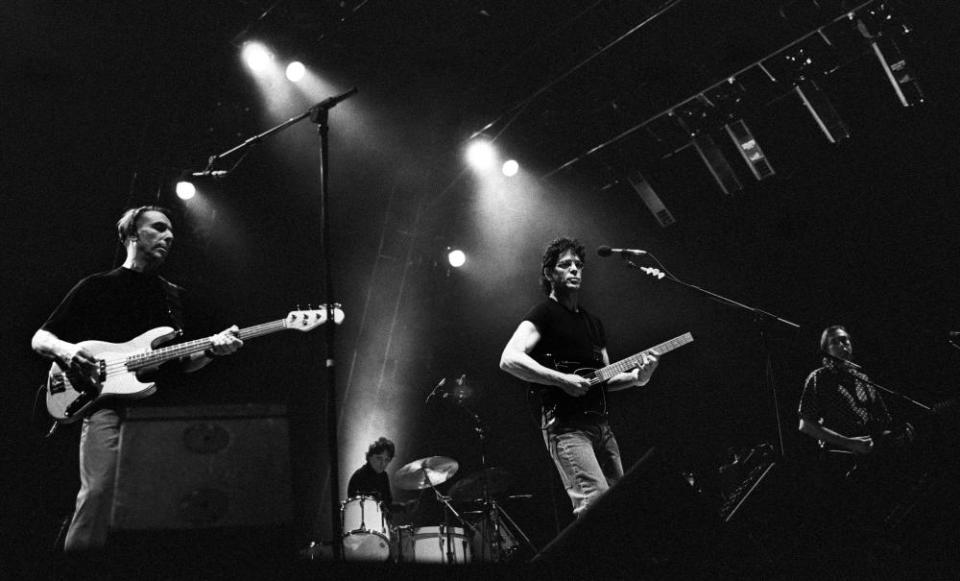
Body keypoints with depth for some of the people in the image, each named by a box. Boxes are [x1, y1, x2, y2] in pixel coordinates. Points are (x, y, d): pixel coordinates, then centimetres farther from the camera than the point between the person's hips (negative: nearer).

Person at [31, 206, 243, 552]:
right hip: (107, 402, -4)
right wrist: (66, 350, -12)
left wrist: (210, 349, 4)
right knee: (99, 494, -20)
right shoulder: (97, 287, 10)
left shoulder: (173, 296, 22)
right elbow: (39, 339, 10)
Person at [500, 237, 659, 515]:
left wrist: (636, 376, 2)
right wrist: (563, 380, -22)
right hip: (566, 426, -8)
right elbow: (509, 359, -18)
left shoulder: (592, 322, 22)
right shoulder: (543, 314, -2)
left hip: (600, 424, 8)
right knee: (597, 503, -22)